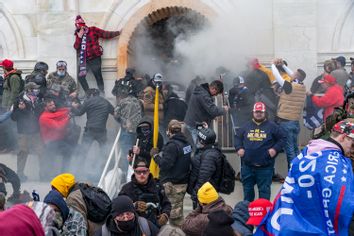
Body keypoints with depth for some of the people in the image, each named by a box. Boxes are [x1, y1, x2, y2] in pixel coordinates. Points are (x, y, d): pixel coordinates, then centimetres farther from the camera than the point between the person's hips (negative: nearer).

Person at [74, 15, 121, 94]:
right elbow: (76, 47, 2)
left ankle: (102, 94, 9)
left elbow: (105, 34, -3)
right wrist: (79, 37, -12)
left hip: (94, 59, -4)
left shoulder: (93, 30, -2)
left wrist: (118, 33, -9)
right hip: (83, 60, 4)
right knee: (81, 76, -2)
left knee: (98, 77, 0)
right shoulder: (78, 34, 10)